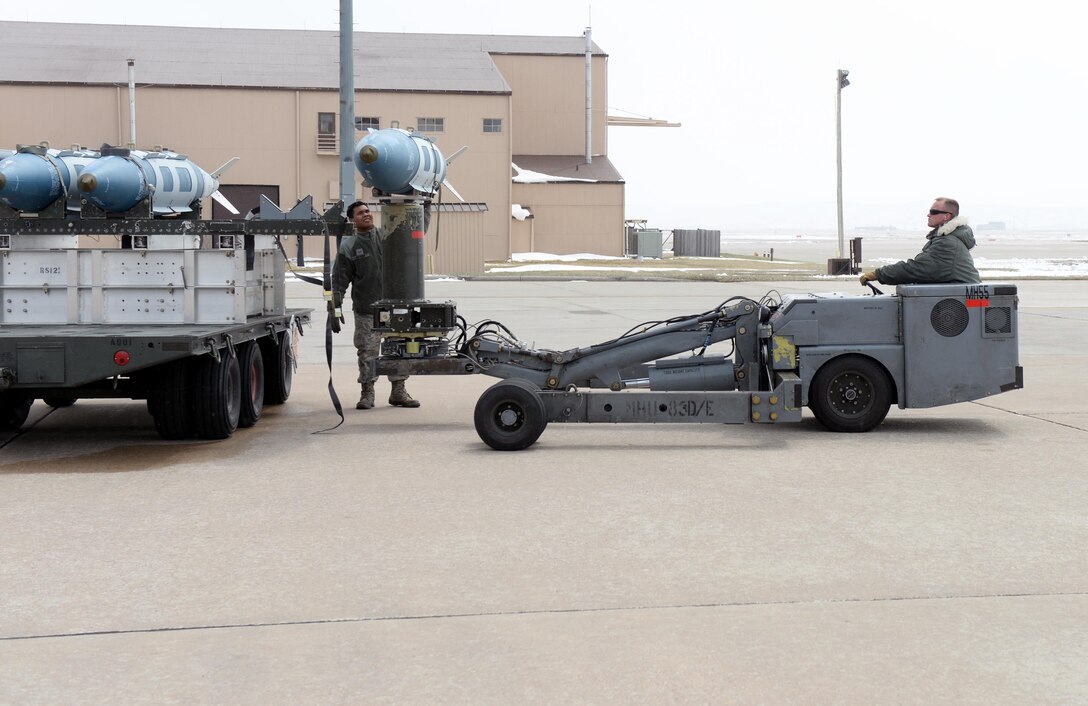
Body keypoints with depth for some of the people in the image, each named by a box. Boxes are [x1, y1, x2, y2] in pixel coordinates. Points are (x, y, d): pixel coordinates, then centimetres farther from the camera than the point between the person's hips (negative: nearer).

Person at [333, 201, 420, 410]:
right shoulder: (348, 246, 2)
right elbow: (340, 278, 3)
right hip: (366, 309, -2)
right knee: (367, 350, -1)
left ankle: (398, 391, 13)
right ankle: (367, 392, 10)